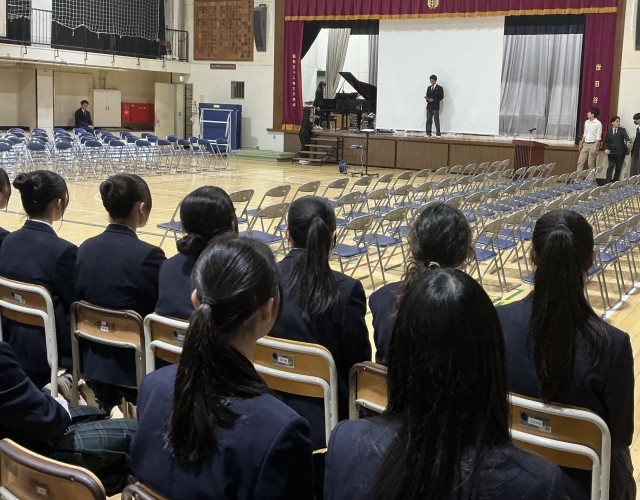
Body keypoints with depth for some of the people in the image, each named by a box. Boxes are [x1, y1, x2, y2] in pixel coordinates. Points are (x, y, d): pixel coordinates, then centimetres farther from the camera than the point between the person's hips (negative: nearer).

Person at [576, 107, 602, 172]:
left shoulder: (598, 123, -12)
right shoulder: (586, 122, 9)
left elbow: (598, 137, -14)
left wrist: (595, 148, -19)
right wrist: (581, 144, 16)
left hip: (593, 144, -7)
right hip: (585, 144, 7)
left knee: (591, 164, -2)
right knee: (580, 161, 4)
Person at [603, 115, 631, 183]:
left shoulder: (622, 130, 3)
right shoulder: (609, 131, 8)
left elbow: (626, 136, -17)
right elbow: (606, 142, 4)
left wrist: (628, 142, -39)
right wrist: (606, 149, -15)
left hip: (620, 152, 0)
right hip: (611, 152, 0)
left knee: (618, 167, 6)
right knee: (611, 166, -12)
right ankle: (608, 182, -14)